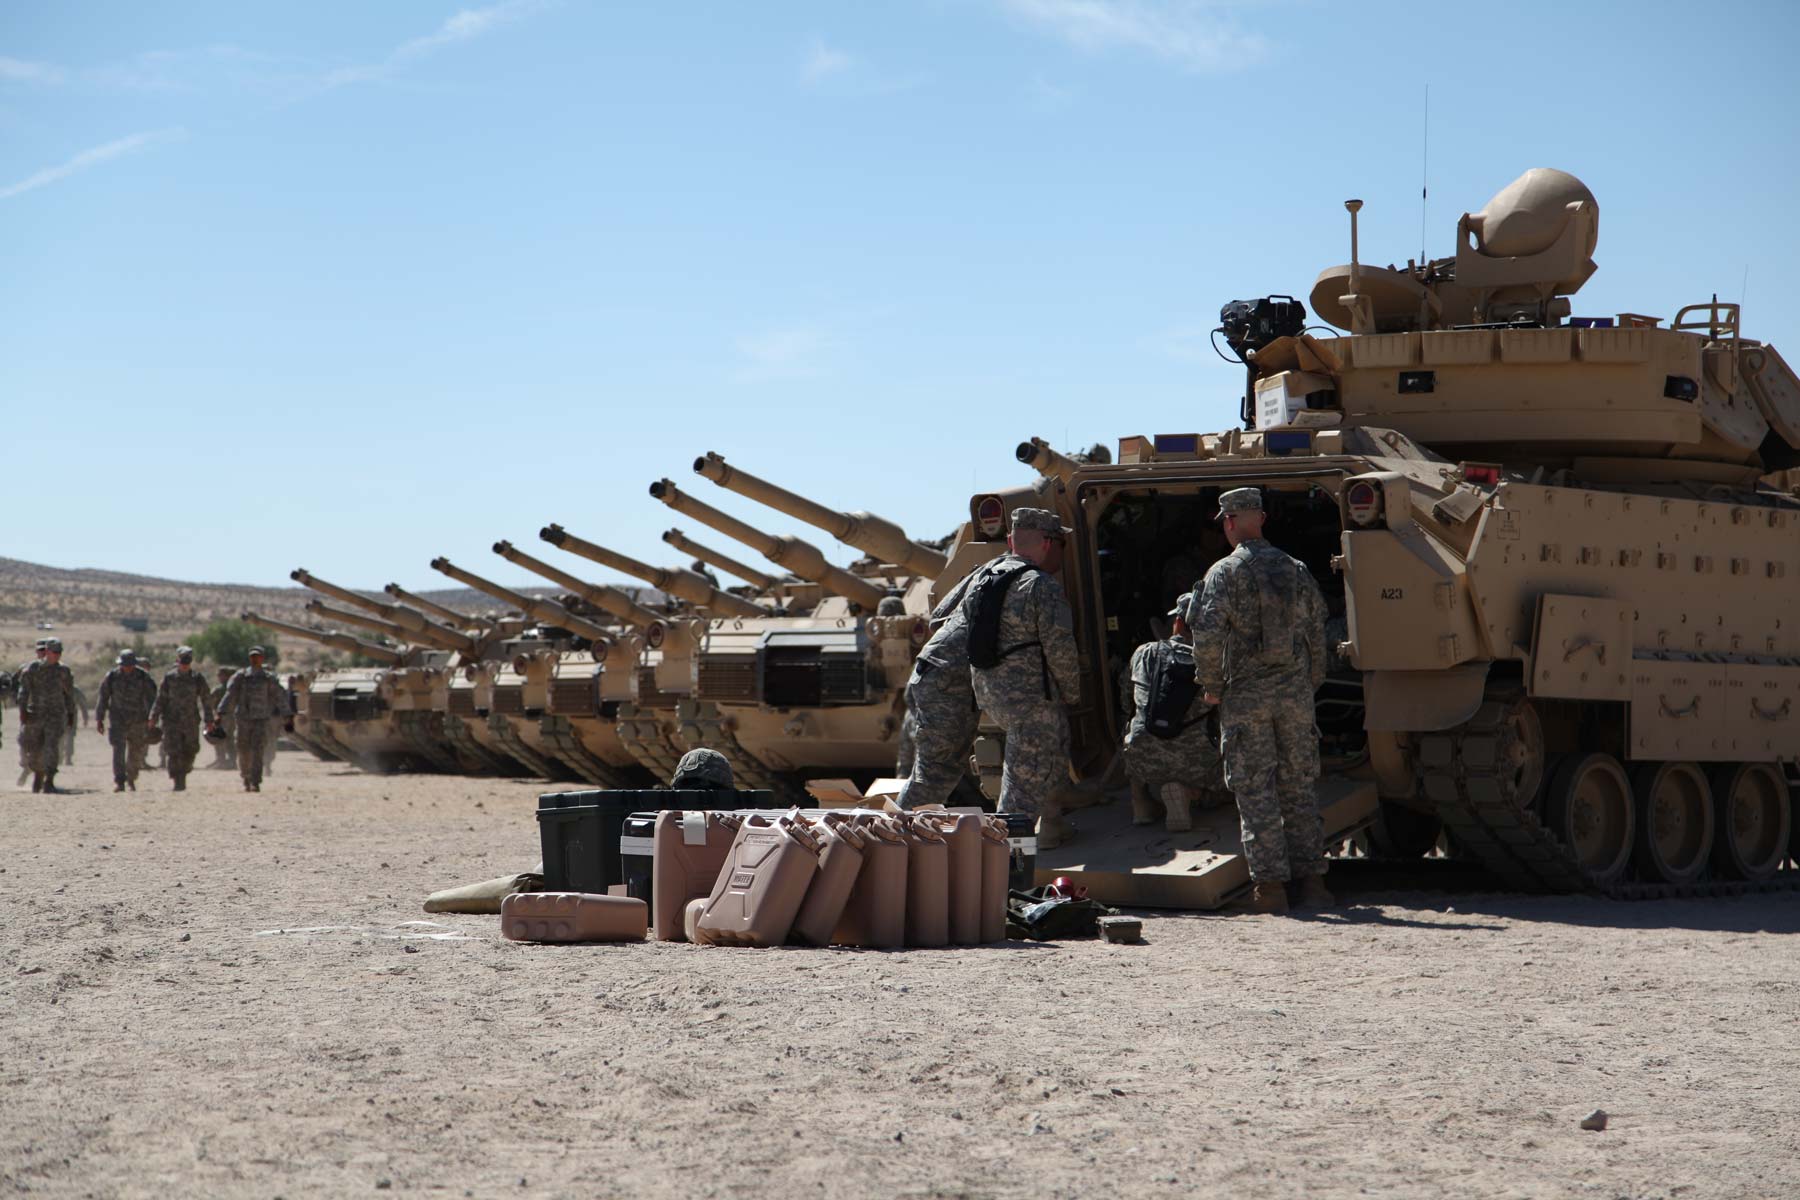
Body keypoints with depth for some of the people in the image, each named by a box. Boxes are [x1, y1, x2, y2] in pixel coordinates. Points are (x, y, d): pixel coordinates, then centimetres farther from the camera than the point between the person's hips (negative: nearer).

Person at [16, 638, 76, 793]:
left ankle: (49, 782, -20)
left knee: (52, 747, -16)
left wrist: (71, 714, 17)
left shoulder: (63, 671, 6)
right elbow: (24, 690, -6)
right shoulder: (33, 669, 0)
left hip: (56, 716, -1)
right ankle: (38, 775, 36)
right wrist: (22, 710, -17)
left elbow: (69, 694, 15)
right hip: (35, 715, 1)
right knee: (34, 751, 10)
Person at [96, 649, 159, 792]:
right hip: (118, 720, -1)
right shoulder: (112, 677, -3)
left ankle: (131, 779, 30)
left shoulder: (143, 678, -4)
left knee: (136, 753, 10)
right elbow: (103, 698, 4)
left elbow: (151, 699, 0)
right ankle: (119, 782, -19)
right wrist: (99, 719, 3)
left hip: (138, 720, 1)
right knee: (118, 749, -16)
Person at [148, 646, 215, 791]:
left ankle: (183, 775, 29)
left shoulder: (198, 678, 0)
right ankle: (178, 782, -7)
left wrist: (209, 719, 3)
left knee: (190, 752, 6)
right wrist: (154, 717, -1)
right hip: (172, 721, -1)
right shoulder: (169, 677, -1)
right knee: (174, 752, -9)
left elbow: (206, 699, 5)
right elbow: (160, 698, 3)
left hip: (191, 721, 1)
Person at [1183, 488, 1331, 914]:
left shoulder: (1225, 572, -8)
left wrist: (1211, 685, -3)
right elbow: (1316, 633, 11)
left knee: (1255, 790, 0)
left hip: (1245, 693, -4)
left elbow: (1208, 635, -16)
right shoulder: (1296, 570, 8)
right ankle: (1311, 881, 11)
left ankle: (1270, 885, -3)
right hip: (1294, 693, 4)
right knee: (1299, 787, 10)